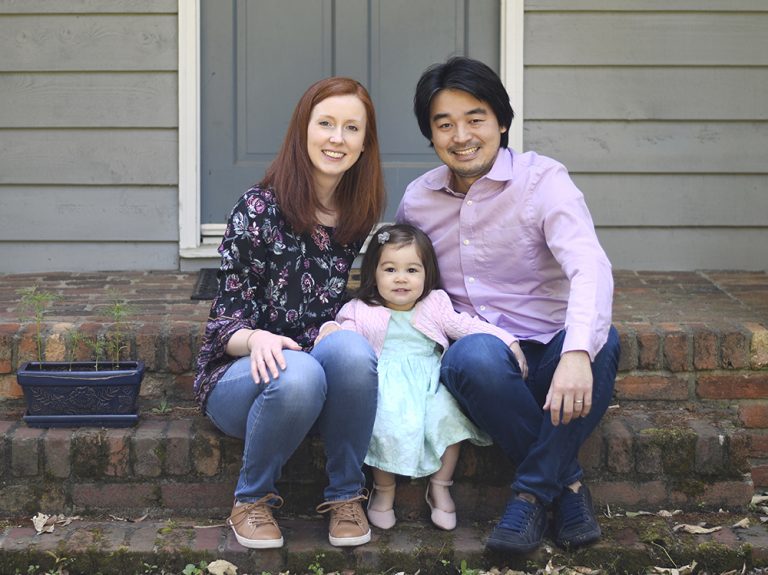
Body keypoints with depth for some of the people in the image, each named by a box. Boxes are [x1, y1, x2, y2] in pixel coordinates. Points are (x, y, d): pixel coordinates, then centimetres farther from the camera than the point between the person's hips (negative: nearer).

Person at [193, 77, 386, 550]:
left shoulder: (362, 216, 4)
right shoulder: (259, 208, -9)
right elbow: (228, 318, -9)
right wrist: (255, 338, -33)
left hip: (325, 372, 3)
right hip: (241, 374, -3)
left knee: (349, 347, -32)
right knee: (298, 376, -38)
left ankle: (346, 495, -13)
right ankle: (253, 501, -9)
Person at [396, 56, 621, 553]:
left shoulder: (542, 180, -9)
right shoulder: (417, 199, 7)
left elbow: (590, 269, -26)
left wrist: (577, 353, -46)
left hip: (550, 360, -2)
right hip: (480, 363, 2)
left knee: (602, 343, -36)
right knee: (477, 356, -36)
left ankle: (533, 493, -19)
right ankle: (567, 484, -17)